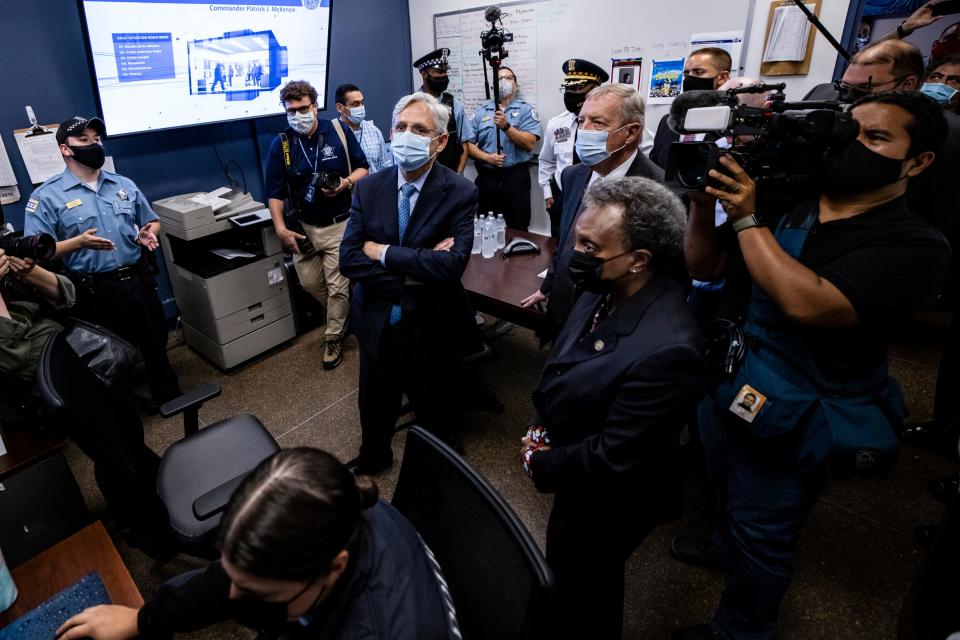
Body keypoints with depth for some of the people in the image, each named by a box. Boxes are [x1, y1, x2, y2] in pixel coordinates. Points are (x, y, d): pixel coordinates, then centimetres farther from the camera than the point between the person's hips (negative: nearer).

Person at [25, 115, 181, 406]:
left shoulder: (124, 184, 9)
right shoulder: (46, 196, -5)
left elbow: (152, 220, 18)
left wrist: (148, 233, -5)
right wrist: (78, 242, -24)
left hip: (138, 280, 4)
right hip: (95, 291, -4)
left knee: (156, 343, 16)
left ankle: (169, 397, 35)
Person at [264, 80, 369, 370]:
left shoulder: (339, 132, -7)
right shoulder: (281, 144, -4)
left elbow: (363, 168, 2)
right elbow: (275, 192, -2)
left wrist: (346, 183, -19)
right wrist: (281, 229, -12)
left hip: (339, 225, -2)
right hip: (304, 227, 3)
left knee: (337, 286, 0)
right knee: (309, 283, 12)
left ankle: (334, 338, 18)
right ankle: (342, 313, 40)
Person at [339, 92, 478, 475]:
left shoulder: (460, 193, -15)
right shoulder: (369, 189, -4)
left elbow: (452, 264, -28)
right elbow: (348, 260, -11)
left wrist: (383, 252, -20)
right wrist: (415, 272, -21)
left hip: (430, 329, -3)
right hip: (376, 323, 4)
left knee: (433, 415, 18)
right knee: (374, 406, 24)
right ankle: (373, 458, 55)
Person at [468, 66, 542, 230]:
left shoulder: (526, 110, 5)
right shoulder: (482, 111, 12)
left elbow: (530, 143, -9)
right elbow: (468, 144, 5)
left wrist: (506, 126, -18)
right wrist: (487, 157, -11)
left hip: (516, 176, -2)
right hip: (486, 176, 2)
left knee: (517, 229, 1)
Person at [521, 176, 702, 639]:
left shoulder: (665, 349, -37)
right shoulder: (606, 289, -12)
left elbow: (613, 458, -29)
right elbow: (562, 364, 4)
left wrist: (541, 464, -14)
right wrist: (540, 426, -9)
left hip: (604, 503, -7)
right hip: (578, 473, 8)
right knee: (567, 577, 33)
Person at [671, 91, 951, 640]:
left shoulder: (915, 247, -21)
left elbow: (807, 304, -36)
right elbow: (706, 266, -5)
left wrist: (747, 220, -29)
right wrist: (706, 196, -19)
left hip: (790, 423, -5)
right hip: (731, 391, 6)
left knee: (762, 536, 16)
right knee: (738, 496, 31)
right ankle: (728, 550, 62)